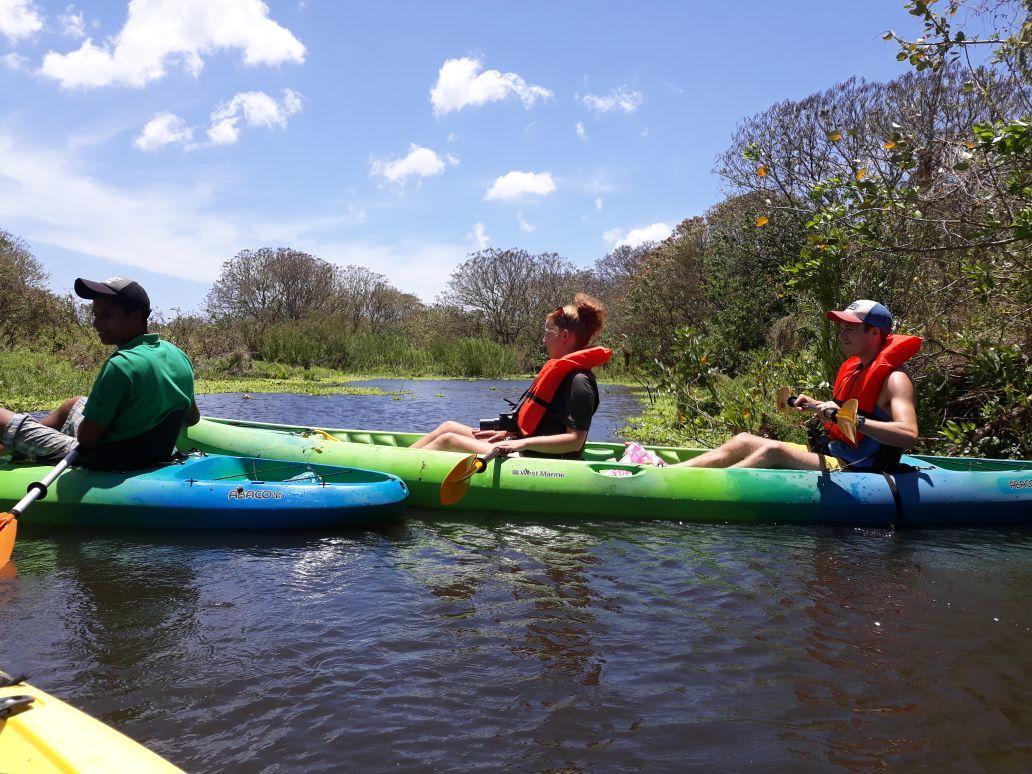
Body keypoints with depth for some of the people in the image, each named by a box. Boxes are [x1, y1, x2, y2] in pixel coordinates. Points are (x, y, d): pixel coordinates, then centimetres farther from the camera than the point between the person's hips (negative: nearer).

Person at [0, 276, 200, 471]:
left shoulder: (120, 365, -27)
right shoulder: (178, 355, -5)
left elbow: (86, 439, -22)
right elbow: (193, 418, 7)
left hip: (106, 464, -8)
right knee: (75, 403, 34)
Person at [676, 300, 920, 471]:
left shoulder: (894, 379, -13)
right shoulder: (852, 368, 13)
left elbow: (909, 434, -28)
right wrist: (817, 405, 15)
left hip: (858, 472, -9)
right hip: (829, 455, 9)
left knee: (774, 449, -30)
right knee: (744, 441, -5)